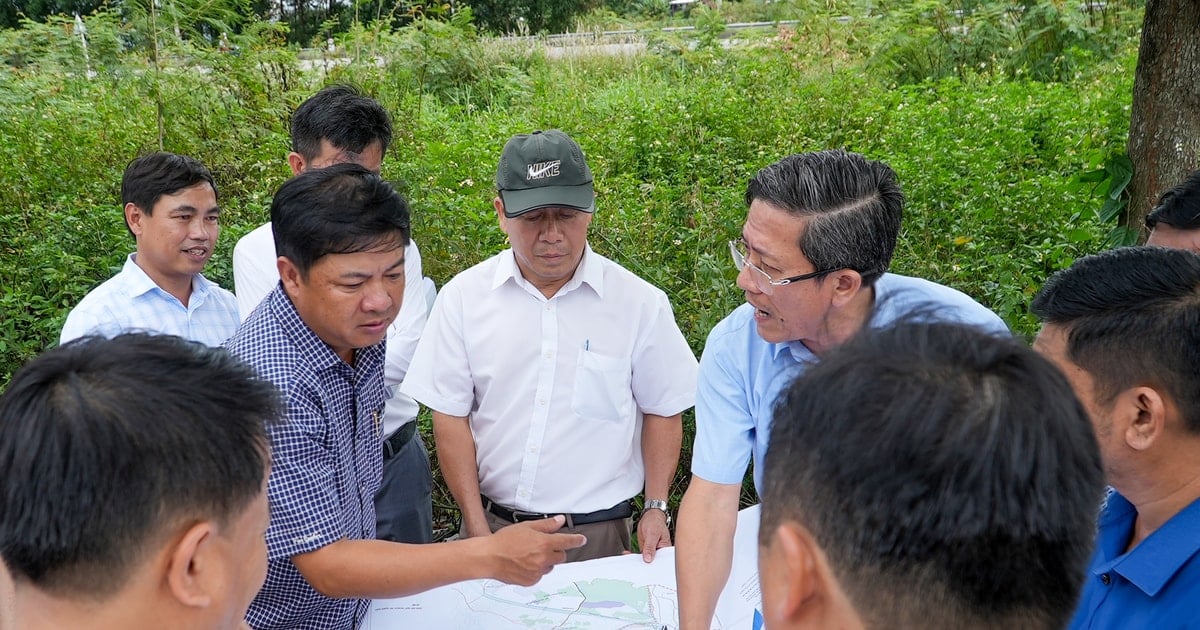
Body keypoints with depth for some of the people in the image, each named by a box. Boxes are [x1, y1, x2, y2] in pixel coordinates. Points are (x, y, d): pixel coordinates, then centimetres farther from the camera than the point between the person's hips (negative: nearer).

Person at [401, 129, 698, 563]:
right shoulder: (463, 296, -4)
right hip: (492, 527, 1)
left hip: (598, 534, -1)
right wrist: (477, 528, -4)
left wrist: (657, 510, -1)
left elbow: (662, 412, 4)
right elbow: (450, 416, -1)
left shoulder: (640, 303, -6)